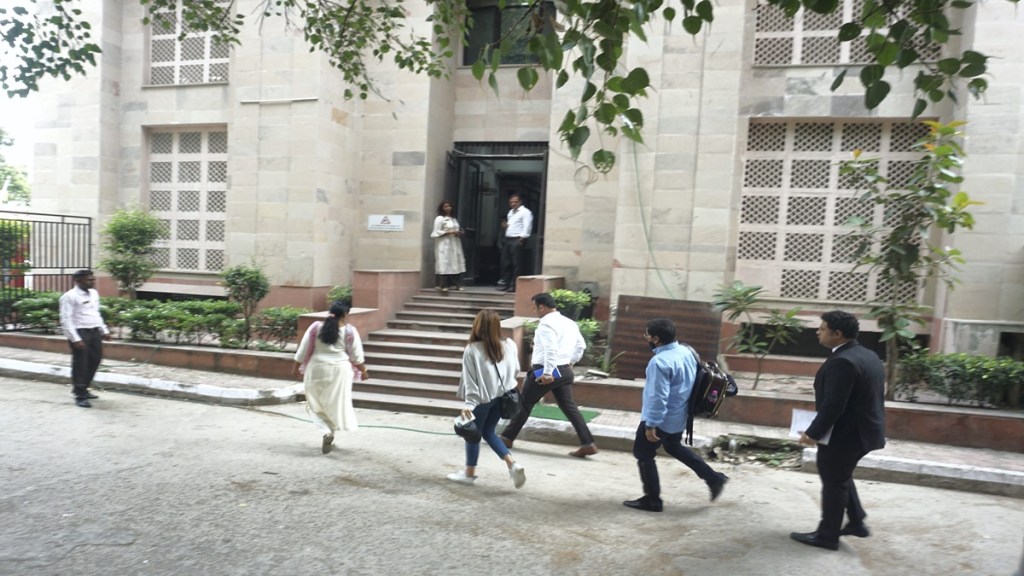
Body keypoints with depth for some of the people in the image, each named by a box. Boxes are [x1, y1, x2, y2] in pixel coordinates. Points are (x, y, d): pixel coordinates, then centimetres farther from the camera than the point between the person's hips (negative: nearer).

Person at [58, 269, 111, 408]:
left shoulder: (94, 293, 12)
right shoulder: (69, 296, -12)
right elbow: (66, 320, -15)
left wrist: (104, 330, 16)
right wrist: (75, 339, -21)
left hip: (95, 331, 8)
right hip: (80, 332, -8)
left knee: (95, 360, 15)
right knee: (80, 364, 0)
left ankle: (83, 389, 32)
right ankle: (80, 395, 10)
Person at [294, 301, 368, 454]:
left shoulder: (315, 327, -3)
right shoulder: (349, 331, -5)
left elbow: (303, 351, 1)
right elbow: (356, 355, 0)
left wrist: (301, 367, 15)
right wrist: (363, 371, 13)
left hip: (316, 370, 1)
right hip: (338, 370, -1)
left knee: (317, 404, 14)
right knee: (336, 403, 13)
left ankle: (326, 431, -5)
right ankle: (330, 433, 13)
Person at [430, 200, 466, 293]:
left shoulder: (454, 219, 20)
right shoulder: (439, 219, -4)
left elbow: (457, 230, 25)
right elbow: (436, 233, -12)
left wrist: (459, 233, 2)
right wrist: (449, 232, -16)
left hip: (454, 245, 8)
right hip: (444, 245, -8)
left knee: (455, 264, 4)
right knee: (444, 264, -12)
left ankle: (454, 284, 9)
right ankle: (442, 285, -12)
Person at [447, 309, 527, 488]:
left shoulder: (472, 349, -18)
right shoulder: (509, 345, -5)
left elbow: (469, 379, -16)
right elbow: (515, 370, 6)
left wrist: (469, 403, -13)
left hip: (482, 398, -5)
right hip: (502, 396, 5)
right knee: (488, 432, 20)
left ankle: (469, 473, 28)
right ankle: (512, 464, 7)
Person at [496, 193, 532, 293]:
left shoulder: (525, 212, -5)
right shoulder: (510, 212, 23)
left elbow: (527, 226, -13)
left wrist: (522, 238, -21)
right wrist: (505, 225, 10)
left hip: (518, 240, -9)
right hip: (508, 239, 9)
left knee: (517, 264, -6)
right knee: (505, 262, 9)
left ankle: (514, 285, -2)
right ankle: (504, 283, 16)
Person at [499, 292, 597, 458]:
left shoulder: (546, 324, -14)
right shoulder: (569, 323, 13)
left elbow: (551, 349, -26)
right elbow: (581, 345, 19)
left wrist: (547, 373, -26)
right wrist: (570, 362, 21)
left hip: (545, 371, -8)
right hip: (564, 371, 8)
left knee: (524, 403, 6)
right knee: (569, 407, 8)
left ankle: (507, 437, 18)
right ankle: (588, 444, 0)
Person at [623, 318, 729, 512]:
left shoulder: (660, 362, -28)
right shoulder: (687, 351, -1)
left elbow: (658, 397, -28)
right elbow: (691, 382, 12)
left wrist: (651, 425, -22)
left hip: (662, 419, -9)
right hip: (679, 416, 9)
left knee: (643, 454, 9)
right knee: (674, 447, 30)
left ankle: (652, 500, 17)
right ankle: (713, 477, 27)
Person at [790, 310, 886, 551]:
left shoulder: (842, 362, -26)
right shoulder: (868, 355, 7)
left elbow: (832, 406, -27)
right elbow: (865, 397, 14)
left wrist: (813, 433, -17)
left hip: (844, 434, -10)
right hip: (864, 430, 10)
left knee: (833, 483, 5)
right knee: (842, 478, 25)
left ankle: (827, 536, 17)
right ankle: (857, 522, 33)